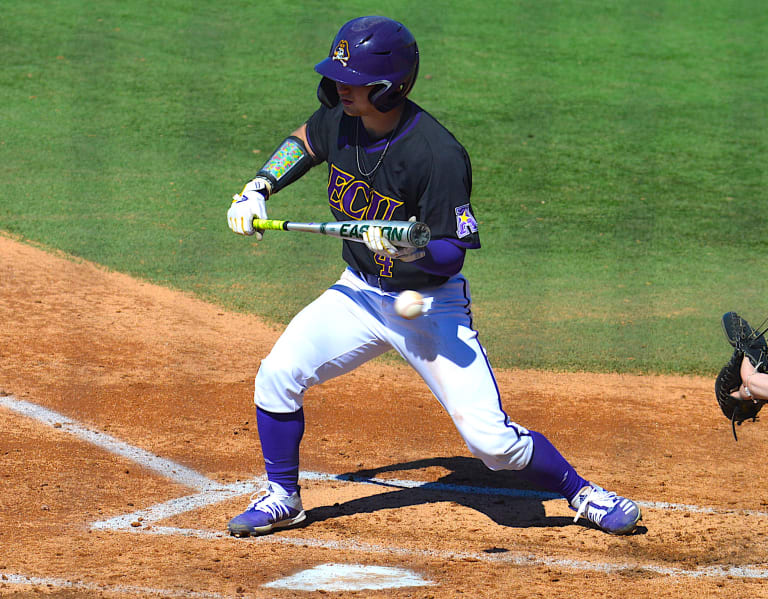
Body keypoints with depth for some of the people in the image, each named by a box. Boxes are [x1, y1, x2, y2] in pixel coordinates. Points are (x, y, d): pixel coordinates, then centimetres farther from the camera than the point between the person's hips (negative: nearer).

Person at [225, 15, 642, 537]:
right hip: (360, 291, 6)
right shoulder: (339, 118, -9)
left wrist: (415, 250, -44)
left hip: (431, 303, -6)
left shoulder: (437, 155, -29)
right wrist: (259, 188, 4)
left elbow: (453, 255, -24)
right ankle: (282, 498, 13)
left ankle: (581, 493, 13)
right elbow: (305, 141, 16)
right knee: (278, 376, -9)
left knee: (490, 439, -12)